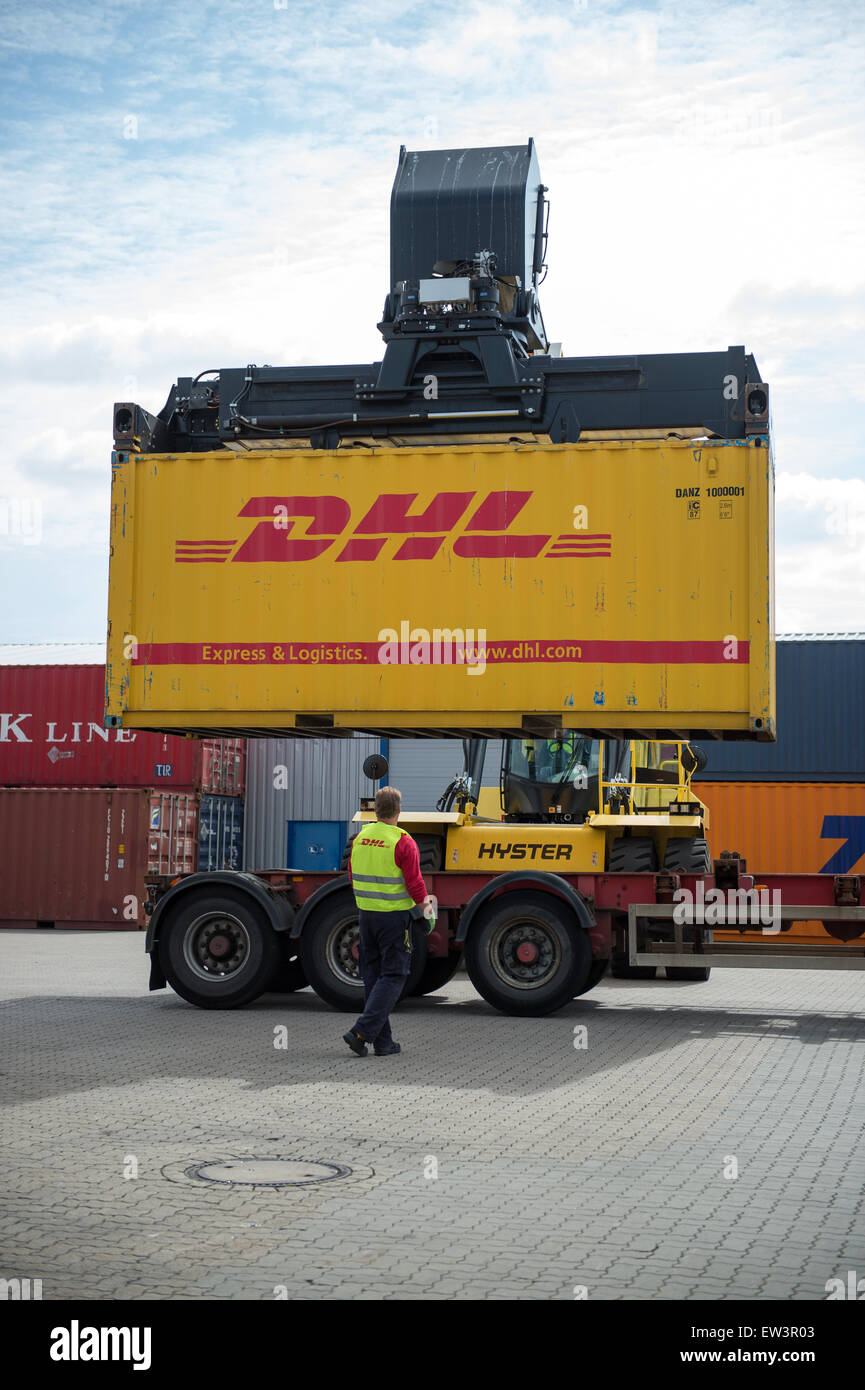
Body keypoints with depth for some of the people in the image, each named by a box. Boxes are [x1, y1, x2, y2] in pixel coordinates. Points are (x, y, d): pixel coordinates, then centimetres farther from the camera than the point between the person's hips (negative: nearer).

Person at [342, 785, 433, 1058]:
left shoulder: (360, 838, 4)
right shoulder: (402, 842, -15)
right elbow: (414, 882, -15)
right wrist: (424, 902, 4)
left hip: (366, 914, 6)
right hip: (395, 915, -6)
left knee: (373, 975, 12)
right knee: (392, 976, 1)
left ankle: (383, 1042, 14)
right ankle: (363, 1031, -12)